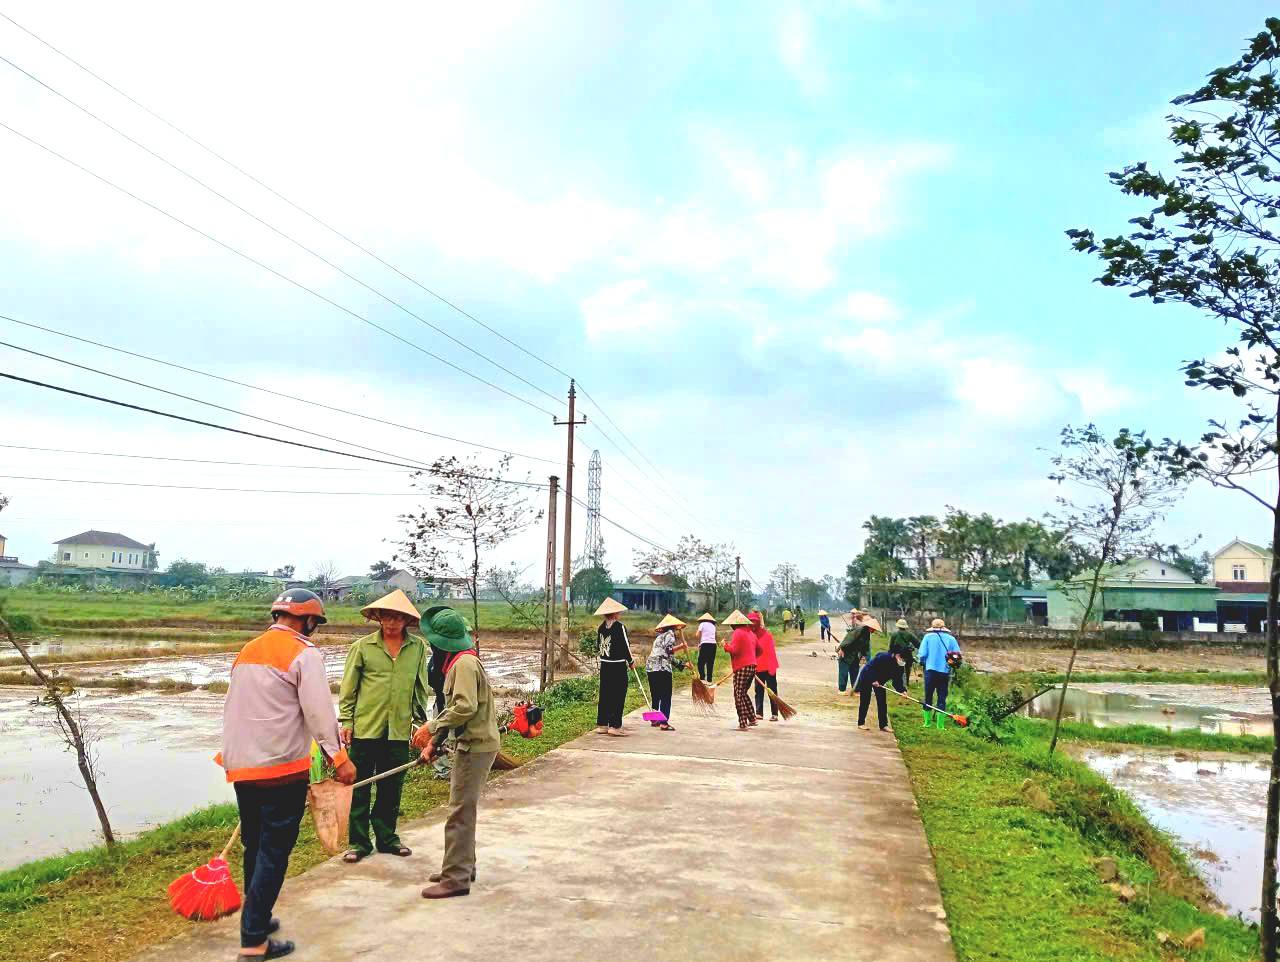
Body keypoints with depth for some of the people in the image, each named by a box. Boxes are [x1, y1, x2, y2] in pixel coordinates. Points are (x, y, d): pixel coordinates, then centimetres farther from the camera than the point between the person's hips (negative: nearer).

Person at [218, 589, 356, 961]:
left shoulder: (247, 651, 15)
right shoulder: (305, 653, -10)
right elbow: (319, 710, -19)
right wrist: (338, 757, -18)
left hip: (241, 767, 8)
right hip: (282, 768, -8)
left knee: (255, 847, 20)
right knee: (274, 853, 0)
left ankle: (257, 918, 33)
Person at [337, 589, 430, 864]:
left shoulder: (418, 648, 2)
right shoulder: (363, 646, -3)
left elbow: (421, 687, 10)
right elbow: (348, 687, 1)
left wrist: (420, 720, 9)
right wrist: (346, 721, -3)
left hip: (399, 730, 2)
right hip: (365, 728, -2)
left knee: (392, 788, 12)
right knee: (360, 787, 6)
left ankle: (387, 838, 27)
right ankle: (359, 843, 17)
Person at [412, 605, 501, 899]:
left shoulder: (464, 663, -18)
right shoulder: (460, 661, 13)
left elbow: (465, 707, -30)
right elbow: (453, 707, 19)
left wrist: (431, 728, -23)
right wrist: (435, 742, 16)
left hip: (476, 746, -10)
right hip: (472, 743, 10)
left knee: (459, 813, -4)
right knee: (463, 809, 19)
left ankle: (456, 879, 3)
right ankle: (462, 866, 31)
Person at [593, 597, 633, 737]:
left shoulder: (601, 627, 6)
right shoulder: (619, 627, -14)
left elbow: (600, 646, 12)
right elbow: (625, 646, -11)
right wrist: (631, 662, 2)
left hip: (604, 664, 7)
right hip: (618, 665, -7)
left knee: (604, 695, 11)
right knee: (618, 695, -1)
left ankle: (602, 725, 15)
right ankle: (614, 726, -2)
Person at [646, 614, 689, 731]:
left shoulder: (659, 636, 24)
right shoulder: (670, 633, 0)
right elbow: (669, 649, -13)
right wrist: (681, 646, -5)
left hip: (650, 667, 8)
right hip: (662, 668, -8)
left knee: (655, 696, 17)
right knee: (666, 696, -4)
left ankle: (654, 720, 24)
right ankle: (664, 723, -7)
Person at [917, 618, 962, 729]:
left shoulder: (928, 636, -2)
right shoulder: (951, 638, 1)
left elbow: (922, 654, -8)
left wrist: (923, 663, 12)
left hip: (930, 670, -1)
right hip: (945, 672, 1)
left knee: (928, 697, 11)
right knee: (942, 698, 7)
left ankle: (927, 722, 16)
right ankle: (940, 725, 6)